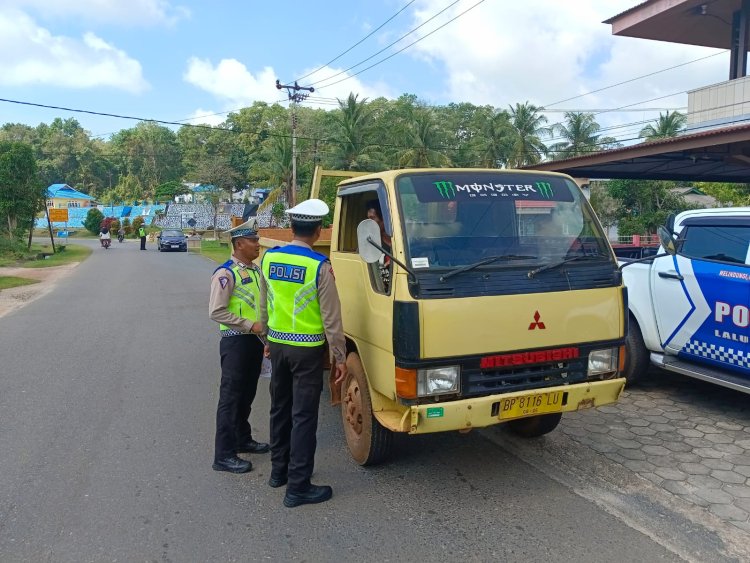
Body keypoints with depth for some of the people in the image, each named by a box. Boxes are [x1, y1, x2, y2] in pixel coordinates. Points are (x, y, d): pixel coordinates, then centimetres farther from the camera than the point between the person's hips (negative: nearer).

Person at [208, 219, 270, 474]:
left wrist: (264, 327, 10)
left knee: (247, 395, 19)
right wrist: (250, 325, -19)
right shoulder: (226, 273, -15)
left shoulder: (256, 270, 10)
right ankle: (223, 455, 6)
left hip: (255, 340, 8)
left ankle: (242, 439, 35)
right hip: (236, 341, -8)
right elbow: (216, 312, -19)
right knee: (230, 397, -2)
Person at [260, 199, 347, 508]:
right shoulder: (320, 266, -16)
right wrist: (340, 357, -5)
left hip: (277, 344, 6)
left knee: (280, 408, 19)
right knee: (304, 416, 2)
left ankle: (279, 470, 33)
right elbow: (331, 317, -13)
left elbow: (263, 305, 9)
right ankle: (298, 487, 8)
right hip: (307, 349, -6)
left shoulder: (269, 258, -1)